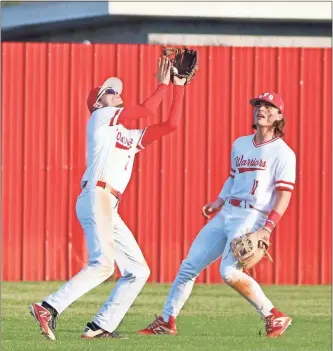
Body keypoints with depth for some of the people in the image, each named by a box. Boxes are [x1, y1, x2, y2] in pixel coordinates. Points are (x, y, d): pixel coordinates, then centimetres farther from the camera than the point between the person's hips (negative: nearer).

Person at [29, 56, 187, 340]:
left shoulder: (132, 137, 28)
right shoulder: (100, 117, 9)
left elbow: (172, 124, 24)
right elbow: (146, 110, 1)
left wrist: (179, 86, 22)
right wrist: (164, 83, 12)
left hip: (110, 209, 9)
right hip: (96, 198, -9)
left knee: (138, 271, 6)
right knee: (103, 264, -26)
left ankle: (100, 327, 0)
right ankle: (49, 309, -31)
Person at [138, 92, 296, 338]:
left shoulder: (283, 153, -6)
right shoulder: (240, 144, 16)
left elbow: (284, 195, -12)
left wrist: (267, 229, -21)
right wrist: (218, 202, 12)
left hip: (252, 218, -8)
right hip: (226, 214, 8)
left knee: (229, 271, -25)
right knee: (190, 265, 5)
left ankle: (275, 317, -13)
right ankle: (167, 322, 16)